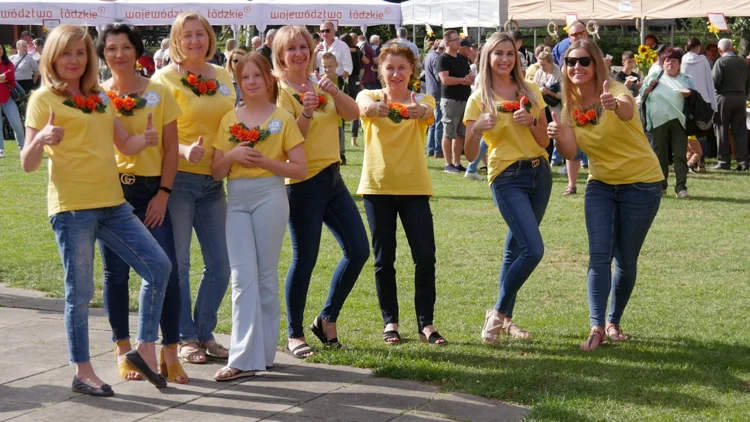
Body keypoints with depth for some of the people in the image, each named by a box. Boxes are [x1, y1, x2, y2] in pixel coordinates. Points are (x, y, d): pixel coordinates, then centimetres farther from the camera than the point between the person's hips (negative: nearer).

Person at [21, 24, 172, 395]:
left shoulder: (100, 98, 14)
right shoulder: (44, 99, -3)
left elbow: (124, 145, 17)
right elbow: (28, 165, -7)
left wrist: (144, 140, -5)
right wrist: (42, 139, -28)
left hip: (112, 203, 6)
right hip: (71, 207, -6)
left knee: (158, 266, 1)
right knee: (80, 291, 0)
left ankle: (145, 349, 12)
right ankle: (83, 373, 11)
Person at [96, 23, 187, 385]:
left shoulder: (158, 93, 3)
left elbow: (171, 148, 4)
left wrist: (163, 193, -4)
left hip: (151, 190, 0)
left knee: (167, 270, -7)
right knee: (115, 272, 5)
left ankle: (170, 354, 2)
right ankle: (123, 351, 17)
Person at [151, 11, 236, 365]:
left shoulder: (223, 76, 10)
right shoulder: (165, 78, -5)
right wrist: (184, 151, -28)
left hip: (213, 181, 5)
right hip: (178, 179, -5)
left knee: (220, 265, 7)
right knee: (178, 262, 2)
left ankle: (205, 332, 22)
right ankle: (186, 338, 14)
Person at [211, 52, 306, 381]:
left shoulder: (283, 119, 3)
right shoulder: (230, 120, 12)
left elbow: (300, 169, -2)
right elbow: (216, 172, 10)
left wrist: (262, 160, -12)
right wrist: (233, 155, -9)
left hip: (270, 197, -2)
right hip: (236, 200, 3)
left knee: (265, 275, 1)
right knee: (243, 276, -5)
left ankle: (263, 353, 9)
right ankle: (245, 357, -6)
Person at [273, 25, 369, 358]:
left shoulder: (319, 87, 13)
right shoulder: (279, 91, -8)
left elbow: (353, 114, 1)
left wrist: (333, 91, -14)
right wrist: (306, 112, -31)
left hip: (332, 178, 7)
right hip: (303, 184, -7)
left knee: (358, 250, 6)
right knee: (305, 260, -3)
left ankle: (327, 319, 21)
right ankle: (294, 335, 10)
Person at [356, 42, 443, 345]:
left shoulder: (422, 100, 3)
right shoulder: (371, 96, 1)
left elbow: (427, 111, -24)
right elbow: (363, 106, -25)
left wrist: (419, 111, -50)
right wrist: (374, 108, -51)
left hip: (414, 186, 0)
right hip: (378, 186, 0)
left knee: (425, 257, -5)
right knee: (384, 259, 4)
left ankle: (426, 322, 5)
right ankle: (390, 322, 15)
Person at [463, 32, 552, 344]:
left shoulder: (530, 93, 8)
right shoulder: (479, 99, -3)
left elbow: (544, 142, 8)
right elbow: (470, 155, -6)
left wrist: (531, 122, -11)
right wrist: (476, 128, -25)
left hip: (539, 173, 5)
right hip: (507, 177, -5)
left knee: (515, 248, 9)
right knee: (533, 249, -17)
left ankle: (504, 318, 20)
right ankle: (498, 313, -1)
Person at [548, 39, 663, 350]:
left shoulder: (614, 91, -20)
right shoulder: (570, 105, -1)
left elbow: (628, 109, -45)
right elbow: (571, 152, -11)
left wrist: (615, 105, -69)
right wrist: (559, 134, -32)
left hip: (641, 184, -4)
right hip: (601, 185, 4)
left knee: (626, 260, 5)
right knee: (599, 256, -11)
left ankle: (614, 321, 25)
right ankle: (597, 327, -12)